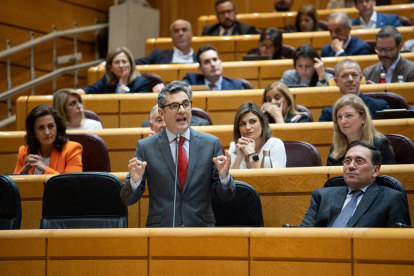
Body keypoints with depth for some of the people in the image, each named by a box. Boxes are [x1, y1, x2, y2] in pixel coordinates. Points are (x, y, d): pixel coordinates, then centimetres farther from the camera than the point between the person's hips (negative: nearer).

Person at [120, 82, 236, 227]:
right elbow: (127, 199, 5)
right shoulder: (145, 147, 5)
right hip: (160, 226, -1)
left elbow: (226, 196, 9)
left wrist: (224, 176, -12)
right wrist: (135, 180, -16)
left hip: (201, 226, 2)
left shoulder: (211, 143, 9)